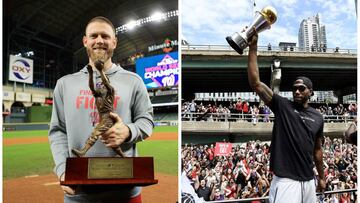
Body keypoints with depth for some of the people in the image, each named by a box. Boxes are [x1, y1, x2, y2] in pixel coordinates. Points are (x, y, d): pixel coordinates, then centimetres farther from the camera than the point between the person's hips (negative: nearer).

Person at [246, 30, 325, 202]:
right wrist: (253, 47, -17)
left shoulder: (317, 117, 10)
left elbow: (317, 149, 19)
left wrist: (321, 178, 22)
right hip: (285, 180, -5)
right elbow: (255, 83, -13)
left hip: (308, 181, 5)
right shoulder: (282, 105, -2)